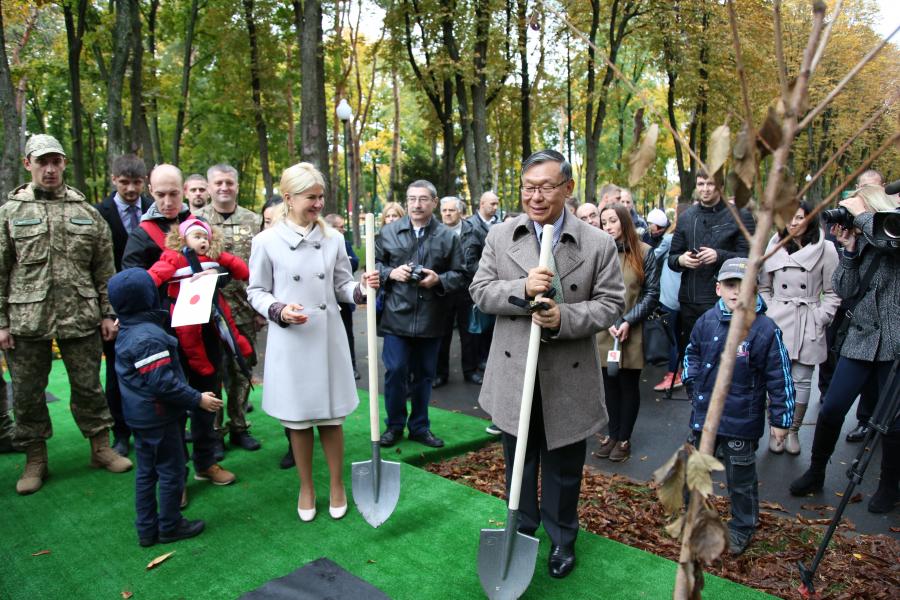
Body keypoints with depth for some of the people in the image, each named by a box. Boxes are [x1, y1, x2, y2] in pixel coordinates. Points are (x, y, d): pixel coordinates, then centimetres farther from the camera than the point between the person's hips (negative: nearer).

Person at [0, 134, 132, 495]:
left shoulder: (87, 212, 5)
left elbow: (105, 270, 6)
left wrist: (108, 313, 2)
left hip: (81, 317, 0)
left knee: (88, 387, 10)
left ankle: (101, 448, 24)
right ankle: (35, 460, 25)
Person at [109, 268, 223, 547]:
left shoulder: (126, 332, 6)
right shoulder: (150, 336, -25)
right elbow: (162, 382, -27)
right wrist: (197, 399, -20)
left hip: (139, 416, 10)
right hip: (158, 417, -9)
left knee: (145, 472, 18)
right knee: (171, 471, 7)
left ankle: (146, 529, 28)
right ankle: (170, 526, 20)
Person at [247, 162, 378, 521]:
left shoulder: (332, 238, 2)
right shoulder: (267, 241, -5)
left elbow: (342, 286, 7)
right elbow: (256, 292, 2)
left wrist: (362, 289, -14)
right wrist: (279, 310, -17)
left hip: (328, 336, 2)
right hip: (289, 340, -1)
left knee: (331, 417, 9)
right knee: (298, 418, 10)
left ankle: (337, 485, 28)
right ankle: (306, 488, 30)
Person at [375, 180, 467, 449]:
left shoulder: (448, 236, 3)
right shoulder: (389, 232, 4)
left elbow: (460, 275, 4)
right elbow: (374, 264, 10)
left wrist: (439, 280, -14)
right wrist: (390, 273, -9)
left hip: (431, 319, 1)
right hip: (397, 316, -1)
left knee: (424, 374, 11)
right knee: (395, 371, -1)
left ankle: (420, 426, 27)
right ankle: (395, 425, 19)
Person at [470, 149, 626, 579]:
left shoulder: (599, 244, -6)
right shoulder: (500, 236, 0)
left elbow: (610, 303, -6)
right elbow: (480, 291, -4)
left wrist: (565, 318, -23)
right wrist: (522, 289, -23)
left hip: (569, 378, -1)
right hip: (515, 374, 2)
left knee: (563, 468, 15)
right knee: (519, 461, 20)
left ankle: (562, 539, 39)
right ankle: (522, 531, 42)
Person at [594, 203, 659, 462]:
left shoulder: (644, 252, -3)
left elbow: (652, 294, -3)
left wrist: (628, 321, -12)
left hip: (633, 334, -2)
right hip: (604, 334, 2)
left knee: (629, 385, 8)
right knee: (610, 385, 11)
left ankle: (624, 438, 21)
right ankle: (611, 434, 25)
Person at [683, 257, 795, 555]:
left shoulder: (765, 329, -17)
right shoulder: (706, 321, -3)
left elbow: (780, 378, -10)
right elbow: (692, 353, 16)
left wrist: (781, 419, -7)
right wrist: (692, 383, 6)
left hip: (741, 422, -4)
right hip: (704, 414, 5)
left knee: (741, 478, 12)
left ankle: (742, 528, 34)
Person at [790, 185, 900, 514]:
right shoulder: (862, 241, 8)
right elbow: (845, 290, 1)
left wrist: (860, 213, -15)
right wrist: (849, 249, -8)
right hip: (860, 338, 4)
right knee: (831, 408, 3)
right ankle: (815, 473, 21)